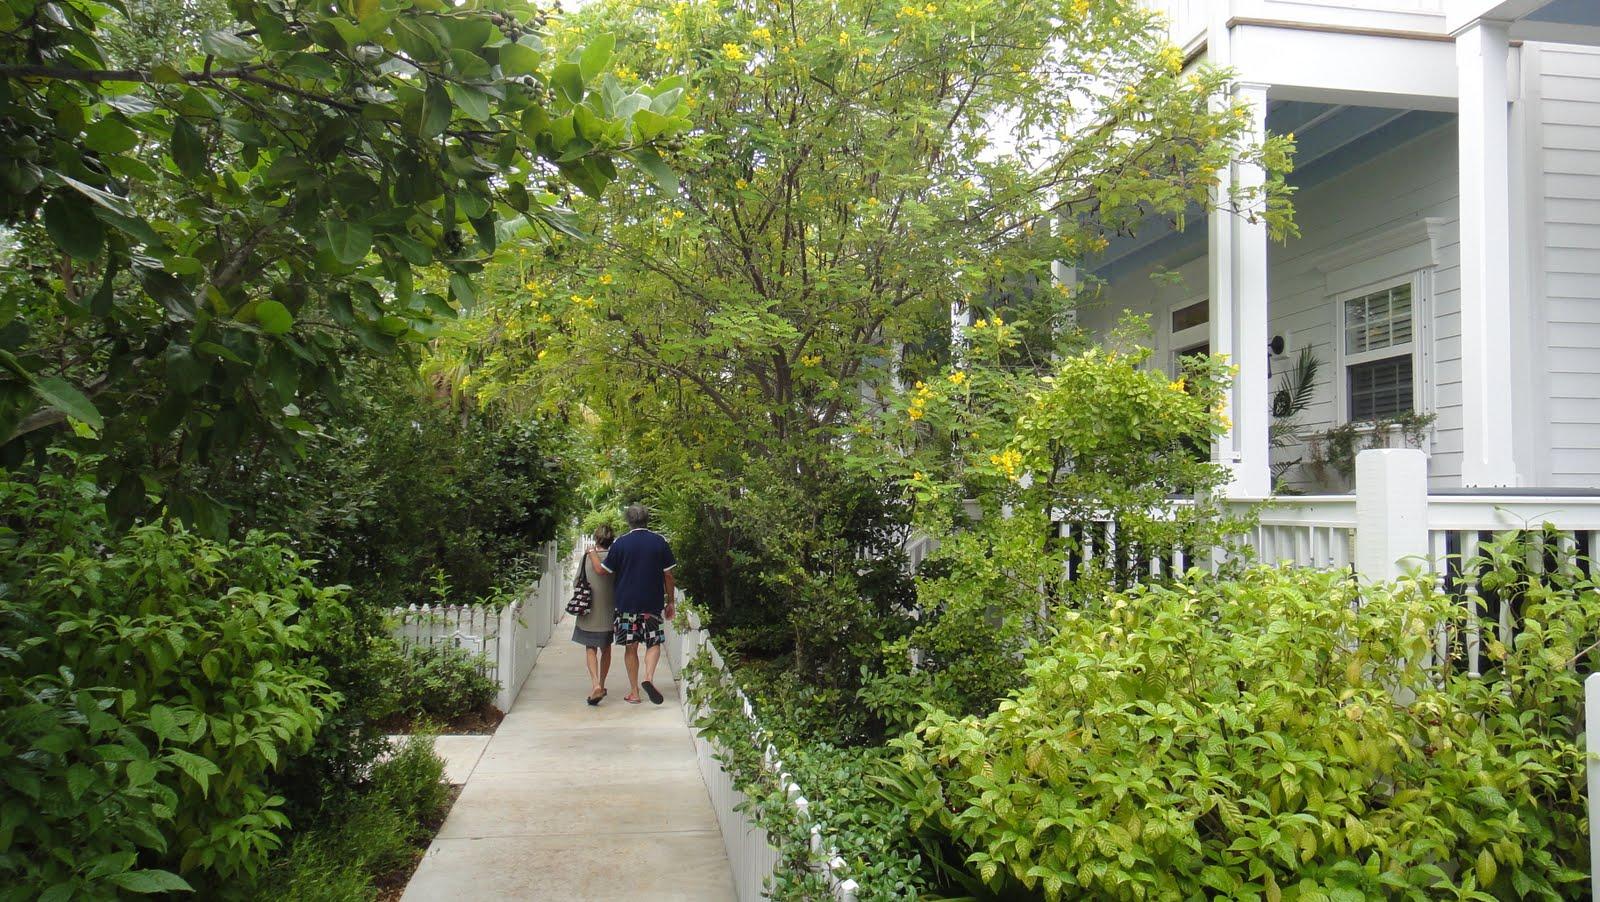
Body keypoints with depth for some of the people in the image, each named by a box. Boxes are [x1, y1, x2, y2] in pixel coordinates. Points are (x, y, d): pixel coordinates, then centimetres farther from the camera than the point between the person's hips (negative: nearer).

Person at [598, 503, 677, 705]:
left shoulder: (620, 543, -3)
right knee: (654, 643, 10)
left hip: (626, 603, 0)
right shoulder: (659, 542, 0)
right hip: (653, 603, 0)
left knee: (631, 647, 8)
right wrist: (670, 601, 11)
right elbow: (668, 575, 2)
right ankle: (648, 677, -15)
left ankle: (634, 692, 10)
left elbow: (603, 570, 2)